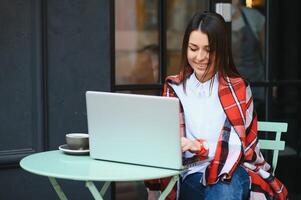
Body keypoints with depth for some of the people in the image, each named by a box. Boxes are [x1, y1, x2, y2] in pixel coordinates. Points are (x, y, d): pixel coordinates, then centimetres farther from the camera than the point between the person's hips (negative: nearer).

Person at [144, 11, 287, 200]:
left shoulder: (238, 87, 1)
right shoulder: (174, 87, 9)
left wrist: (198, 146, -27)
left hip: (234, 171, -2)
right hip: (192, 173, 2)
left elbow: (237, 146, -7)